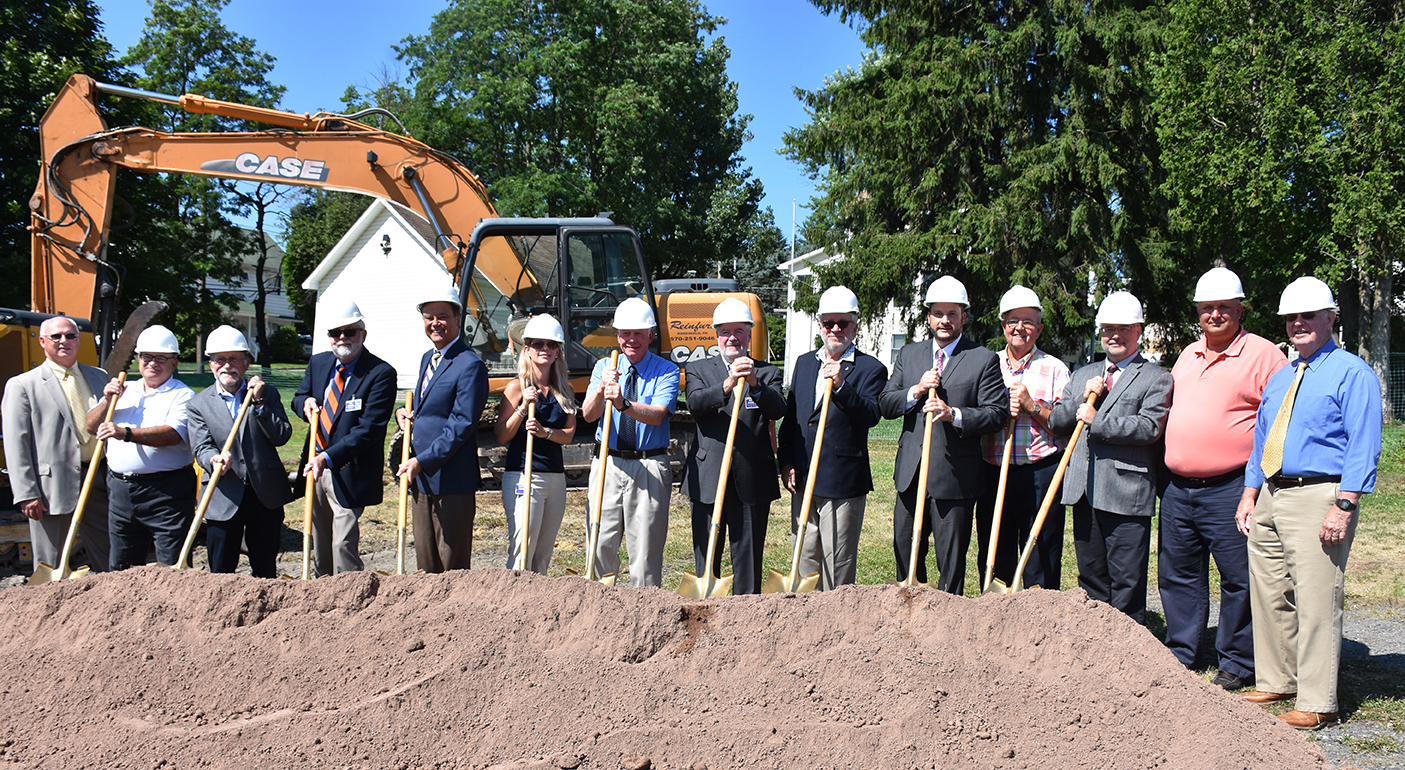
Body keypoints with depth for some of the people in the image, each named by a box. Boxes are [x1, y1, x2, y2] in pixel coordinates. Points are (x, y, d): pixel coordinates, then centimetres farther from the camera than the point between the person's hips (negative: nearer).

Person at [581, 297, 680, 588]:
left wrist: (623, 403, -34)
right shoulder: (604, 367, 9)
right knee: (600, 545, 5)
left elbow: (657, 415, -17)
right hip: (609, 464, 3)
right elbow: (588, 414, -5)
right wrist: (601, 390, -25)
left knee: (645, 548, 1)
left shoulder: (666, 371, 0)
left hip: (649, 468, -3)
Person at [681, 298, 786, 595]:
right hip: (708, 478, 0)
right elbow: (695, 403, -12)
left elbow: (778, 410, -9)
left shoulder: (767, 373, 10)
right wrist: (727, 385, -30)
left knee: (749, 555, 4)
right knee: (706, 554, 7)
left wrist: (755, 384, -28)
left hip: (752, 479, 0)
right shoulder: (699, 369, 9)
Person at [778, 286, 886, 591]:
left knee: (837, 563, -1)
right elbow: (790, 417, 15)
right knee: (806, 557, 14)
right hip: (802, 480, 6)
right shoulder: (804, 362, 14)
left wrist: (841, 386, -28)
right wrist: (786, 462, 6)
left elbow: (871, 415, -17)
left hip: (842, 483, -6)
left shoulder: (871, 368, -3)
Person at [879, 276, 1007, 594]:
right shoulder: (909, 354, 13)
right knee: (905, 554, 14)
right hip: (910, 475, 4)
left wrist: (954, 414, -22)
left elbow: (997, 413, -8)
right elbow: (885, 404, 8)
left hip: (954, 479, -4)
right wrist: (915, 392, -10)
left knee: (951, 562, 2)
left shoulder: (984, 359, -1)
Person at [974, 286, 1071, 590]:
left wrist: (1031, 406, -10)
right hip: (993, 473, 3)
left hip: (1041, 476, -2)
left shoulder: (1055, 369, 6)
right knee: (995, 562, 7)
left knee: (1041, 567, 1)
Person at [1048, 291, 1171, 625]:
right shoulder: (1083, 376, 20)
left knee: (1126, 584, -2)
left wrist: (1096, 421, -13)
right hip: (1084, 491, 6)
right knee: (1091, 578, 13)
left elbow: (1149, 427, -13)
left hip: (1127, 493, -6)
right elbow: (1055, 422, 13)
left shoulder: (1156, 378, 2)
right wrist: (1083, 397, -2)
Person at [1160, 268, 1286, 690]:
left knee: (1239, 578, 2)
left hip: (1230, 490, -6)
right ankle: (1181, 654, 26)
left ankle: (1237, 663, 15)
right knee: (1178, 575, 13)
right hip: (1178, 488, 6)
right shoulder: (1188, 354, 15)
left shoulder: (1263, 354, -4)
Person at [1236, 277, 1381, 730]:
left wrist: (1344, 505, -19)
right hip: (1270, 496, 8)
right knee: (1269, 594, 12)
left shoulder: (1352, 374, -3)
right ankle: (1276, 683, 24)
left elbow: (1362, 447, -11)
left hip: (1319, 496, -8)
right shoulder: (1279, 378, 20)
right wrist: (1249, 496, 14)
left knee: (1316, 600, -7)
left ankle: (1317, 704, -1)